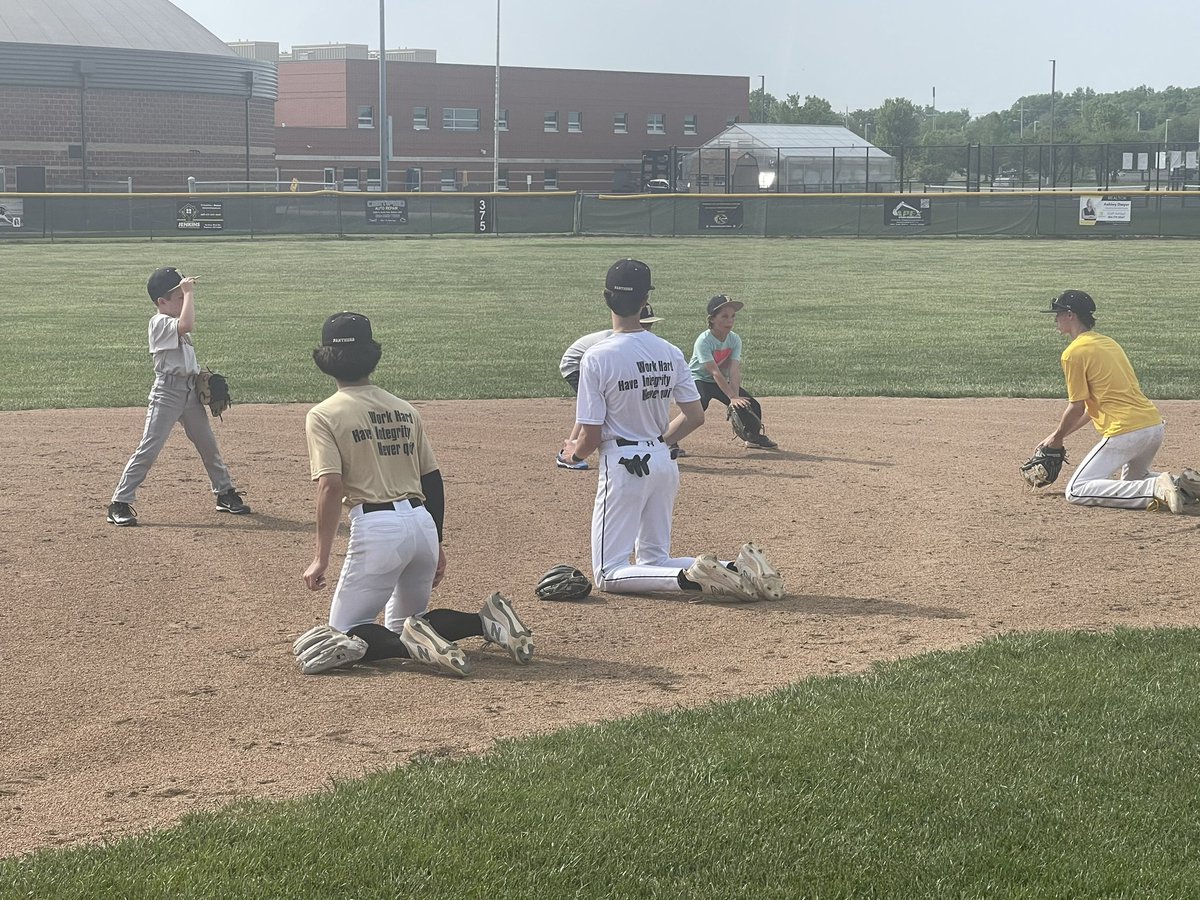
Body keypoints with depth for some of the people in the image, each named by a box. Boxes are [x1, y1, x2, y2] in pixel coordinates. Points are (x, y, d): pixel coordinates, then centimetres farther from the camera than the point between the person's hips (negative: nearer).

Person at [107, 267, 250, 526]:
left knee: (208, 445, 17)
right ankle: (120, 503, -7)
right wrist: (189, 292, -26)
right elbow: (186, 325, -34)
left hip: (191, 390, 9)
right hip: (167, 391, -9)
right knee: (148, 449, -10)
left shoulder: (175, 323, 15)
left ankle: (225, 494, 31)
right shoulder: (160, 322, -14)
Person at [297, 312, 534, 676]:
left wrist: (321, 558, -12)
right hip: (423, 523, 6)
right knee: (402, 624, 23)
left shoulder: (324, 415, -2)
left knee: (346, 633, 7)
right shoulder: (405, 409, 15)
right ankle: (488, 621, -1)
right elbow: (433, 479, 15)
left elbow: (331, 486, -13)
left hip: (376, 527, -6)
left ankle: (415, 645, -21)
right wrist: (436, 546, 23)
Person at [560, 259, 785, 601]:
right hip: (665, 463, 6)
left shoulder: (597, 358, -15)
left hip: (623, 466, -6)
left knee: (609, 574, 1)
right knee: (654, 560, 20)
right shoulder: (670, 353, 1)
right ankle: (736, 569, -3)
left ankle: (690, 578, -23)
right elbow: (695, 416, 4)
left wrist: (574, 452, 10)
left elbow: (591, 435, -13)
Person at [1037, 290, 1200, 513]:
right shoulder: (1108, 342, 20)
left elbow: (1077, 407, -6)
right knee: (1132, 481, 32)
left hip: (1125, 431, -9)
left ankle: (1155, 490, -20)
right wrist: (1063, 434, 26)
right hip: (1155, 426, 9)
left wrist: (1058, 436, 11)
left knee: (1076, 491, -7)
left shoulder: (1074, 352, -7)